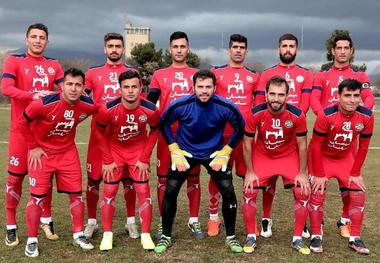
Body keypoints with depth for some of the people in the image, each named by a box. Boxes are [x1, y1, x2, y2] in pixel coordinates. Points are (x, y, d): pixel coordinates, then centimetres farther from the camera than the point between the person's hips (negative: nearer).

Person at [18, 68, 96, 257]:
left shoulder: (88, 105, -17)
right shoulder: (44, 104, -28)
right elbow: (23, 123, -13)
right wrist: (33, 147, -9)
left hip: (68, 153, 4)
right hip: (42, 152, -3)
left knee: (76, 194, 6)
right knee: (37, 196, -1)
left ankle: (78, 235, 23)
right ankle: (32, 240, 13)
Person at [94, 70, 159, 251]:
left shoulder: (150, 110, -24)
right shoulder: (108, 109, -26)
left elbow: (155, 130, -4)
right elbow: (100, 131, -8)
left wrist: (145, 158, -6)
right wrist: (107, 160, -7)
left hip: (138, 151, 1)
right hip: (114, 150, 0)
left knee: (143, 191, -4)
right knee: (109, 191, -2)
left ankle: (146, 234, 8)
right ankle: (107, 235, 11)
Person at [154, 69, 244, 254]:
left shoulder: (225, 107, -23)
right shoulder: (180, 105, -23)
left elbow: (240, 128, -4)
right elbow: (163, 124, -4)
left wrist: (225, 153, -7)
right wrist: (175, 152, -7)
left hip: (214, 153, 0)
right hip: (186, 152, 0)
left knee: (228, 192, -8)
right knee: (170, 191, -6)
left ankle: (231, 237, 13)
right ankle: (166, 237, 13)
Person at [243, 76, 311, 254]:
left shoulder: (297, 115, -25)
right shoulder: (256, 114, -25)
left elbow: (302, 145, -11)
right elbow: (247, 144, -12)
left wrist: (302, 173, -9)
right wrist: (249, 172, -9)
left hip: (289, 157, 0)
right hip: (262, 157, 0)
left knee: (303, 193, -8)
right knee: (249, 192, -9)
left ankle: (297, 239, 9)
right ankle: (251, 237, 10)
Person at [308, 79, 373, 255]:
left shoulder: (366, 116, -18)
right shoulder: (326, 115, -30)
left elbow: (363, 147, -6)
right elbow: (315, 146, -21)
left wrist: (355, 173, -5)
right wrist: (319, 174, -18)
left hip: (346, 158, 4)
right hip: (322, 157, -4)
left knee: (358, 194, 0)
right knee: (317, 193, -11)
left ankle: (355, 239, 13)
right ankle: (316, 236, 5)